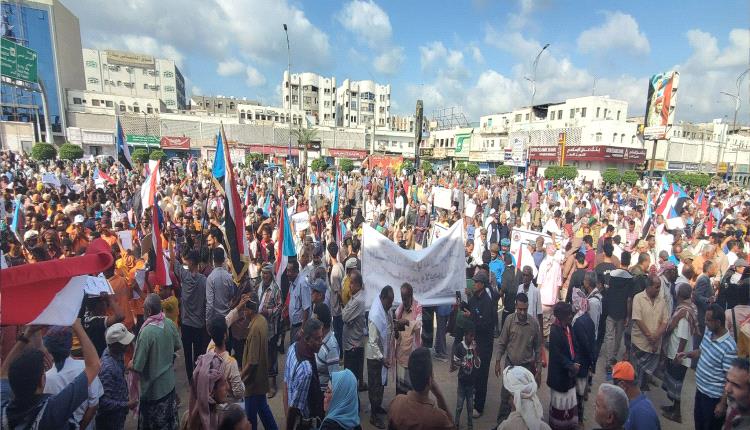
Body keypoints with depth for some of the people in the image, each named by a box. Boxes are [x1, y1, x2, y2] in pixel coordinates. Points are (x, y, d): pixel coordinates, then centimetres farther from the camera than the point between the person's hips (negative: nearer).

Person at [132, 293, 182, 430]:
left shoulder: (146, 332, -28)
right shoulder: (170, 324, -11)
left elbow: (137, 366, -20)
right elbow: (177, 346, 6)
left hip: (152, 387, -5)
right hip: (169, 382, 5)